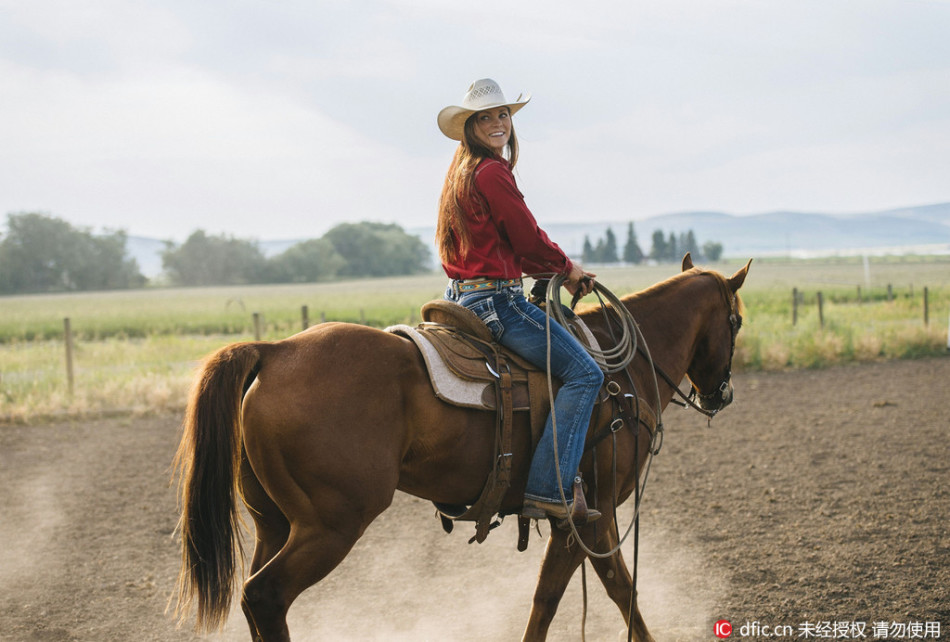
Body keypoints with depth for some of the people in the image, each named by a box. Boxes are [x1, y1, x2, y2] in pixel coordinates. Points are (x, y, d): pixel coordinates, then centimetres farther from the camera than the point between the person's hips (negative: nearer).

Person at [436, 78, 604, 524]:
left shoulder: (464, 172, 17)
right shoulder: (492, 173, -15)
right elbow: (530, 240, -12)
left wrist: (556, 272, 15)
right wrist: (567, 267, 7)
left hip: (464, 298, 11)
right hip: (495, 299, -11)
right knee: (584, 372, -13)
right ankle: (548, 489, -19)